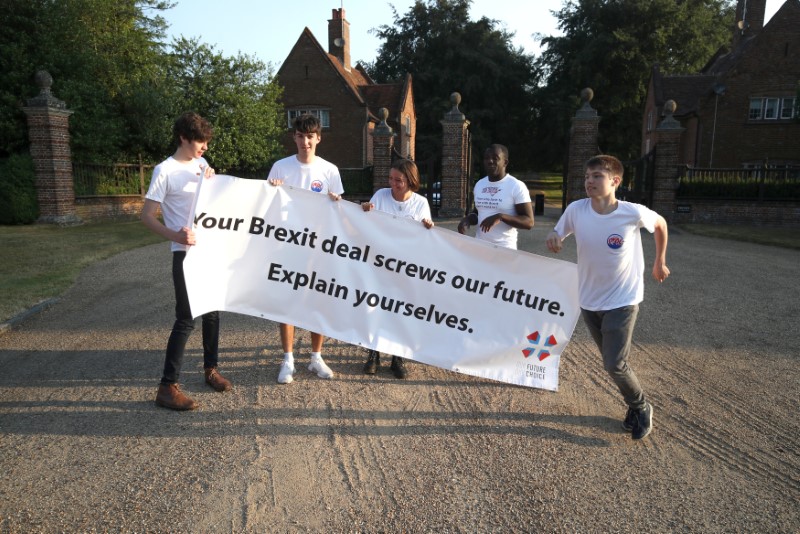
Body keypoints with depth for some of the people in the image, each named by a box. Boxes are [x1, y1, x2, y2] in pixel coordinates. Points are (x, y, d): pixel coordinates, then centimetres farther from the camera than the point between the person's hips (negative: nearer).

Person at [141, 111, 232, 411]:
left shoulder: (202, 164, 10)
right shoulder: (165, 171, -10)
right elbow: (147, 216, -12)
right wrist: (175, 236, -28)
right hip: (186, 253, -7)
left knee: (212, 312, 14)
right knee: (186, 319, -7)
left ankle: (210, 369, 30)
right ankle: (167, 387, 4)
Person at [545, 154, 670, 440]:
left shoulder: (633, 213, -20)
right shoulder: (576, 210, -14)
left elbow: (660, 223, 2)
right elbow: (557, 235, 2)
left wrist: (660, 262, 11)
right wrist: (553, 238, -22)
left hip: (623, 300, -4)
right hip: (589, 301, 4)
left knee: (614, 365, -7)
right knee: (613, 361, 16)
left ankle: (642, 408, 23)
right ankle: (635, 406, 40)